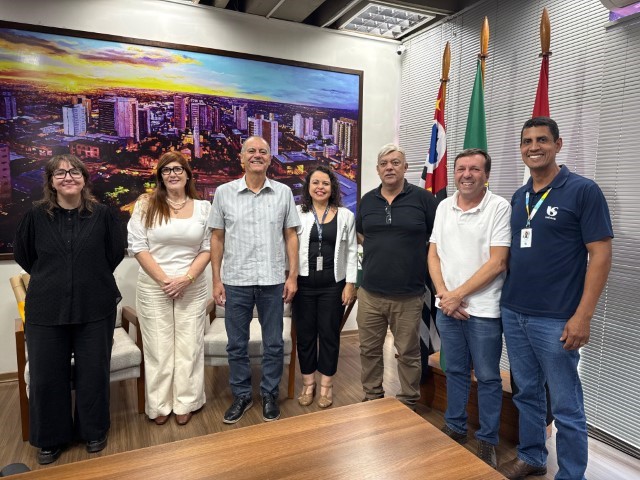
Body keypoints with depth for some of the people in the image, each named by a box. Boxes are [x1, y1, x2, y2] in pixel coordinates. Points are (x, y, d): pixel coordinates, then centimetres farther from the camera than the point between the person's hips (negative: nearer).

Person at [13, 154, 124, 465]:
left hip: (95, 308, -1)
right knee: (46, 375, 11)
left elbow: (116, 252, 7)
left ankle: (93, 431, 31)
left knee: (93, 372, 10)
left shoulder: (102, 214, -4)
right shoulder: (36, 216, -2)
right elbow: (22, 254, 11)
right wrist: (50, 279, 12)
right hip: (46, 310, 1)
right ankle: (50, 438, 32)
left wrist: (92, 279, 9)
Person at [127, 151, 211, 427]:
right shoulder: (146, 205, -1)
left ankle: (185, 403, 24)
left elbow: (208, 248, 1)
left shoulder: (203, 207, 4)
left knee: (189, 347, 8)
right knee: (158, 348, 8)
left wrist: (186, 278, -11)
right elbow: (137, 246, -5)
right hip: (154, 287, -1)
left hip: (192, 288, 1)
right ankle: (159, 405, 26)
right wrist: (164, 280, -11)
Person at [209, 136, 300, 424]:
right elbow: (217, 238, 4)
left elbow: (291, 236, 4)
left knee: (274, 344, 11)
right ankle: (241, 395, 31)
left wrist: (293, 276, -1)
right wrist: (216, 280, 0)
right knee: (237, 344, 12)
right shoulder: (224, 192, 1)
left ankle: (269, 394, 31)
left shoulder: (283, 193, 2)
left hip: (272, 281, 0)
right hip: (235, 281, 0)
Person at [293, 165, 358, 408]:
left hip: (333, 285, 0)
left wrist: (350, 283, -2)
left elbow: (351, 251, 4)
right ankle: (308, 383, 28)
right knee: (305, 334, 10)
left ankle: (326, 385, 26)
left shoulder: (345, 216, 4)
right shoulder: (297, 213, 0)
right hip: (304, 283, 0)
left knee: (329, 334, 9)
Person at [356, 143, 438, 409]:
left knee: (408, 353, 10)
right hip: (370, 293, 4)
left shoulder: (423, 198, -5)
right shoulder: (368, 200, 8)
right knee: (369, 350, 14)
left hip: (408, 295, -3)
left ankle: (408, 405, 28)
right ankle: (372, 398, 33)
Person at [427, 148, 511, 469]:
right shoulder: (443, 207, 7)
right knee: (455, 371, 18)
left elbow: (497, 263, -14)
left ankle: (487, 441, 27)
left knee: (488, 378, 10)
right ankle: (455, 428, 35)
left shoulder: (499, 207, -9)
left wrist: (458, 294, -13)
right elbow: (433, 255, 7)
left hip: (483, 310, -4)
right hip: (446, 307, 5)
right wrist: (443, 294, -6)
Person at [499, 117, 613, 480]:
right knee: (527, 394, 19)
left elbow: (601, 254, -11)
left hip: (555, 319, -6)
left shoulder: (583, 191, -7)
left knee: (566, 406, 7)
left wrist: (582, 316, -16)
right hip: (513, 314, 6)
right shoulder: (518, 198, 10)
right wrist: (507, 300, 10)